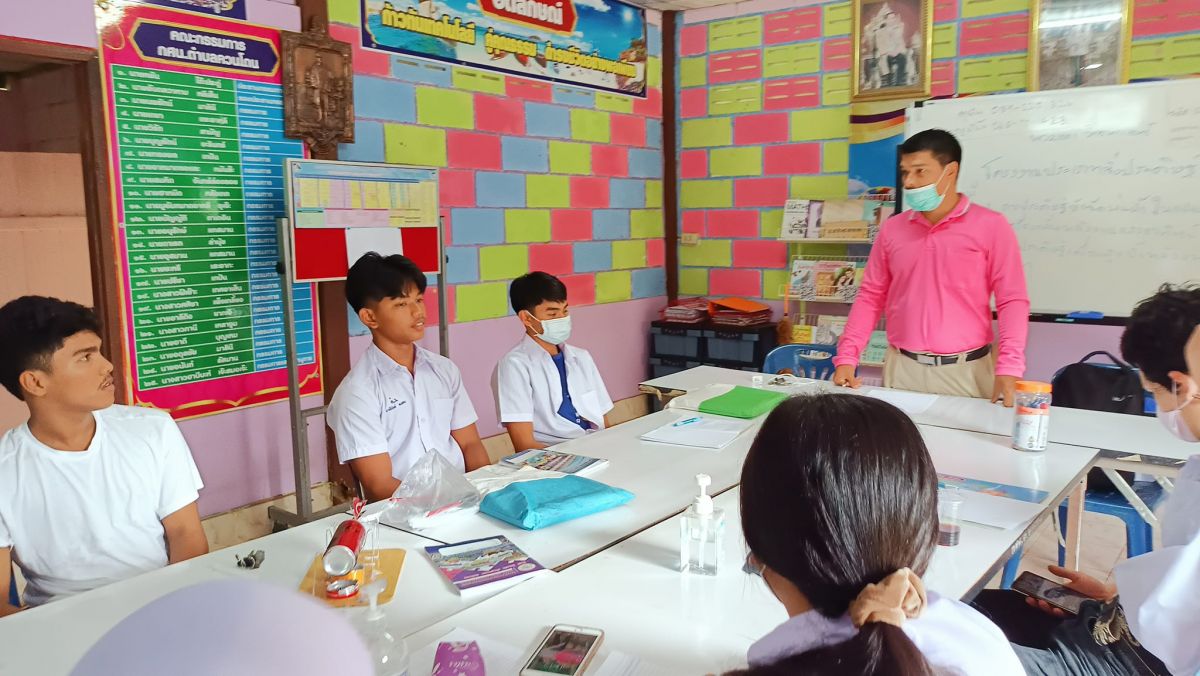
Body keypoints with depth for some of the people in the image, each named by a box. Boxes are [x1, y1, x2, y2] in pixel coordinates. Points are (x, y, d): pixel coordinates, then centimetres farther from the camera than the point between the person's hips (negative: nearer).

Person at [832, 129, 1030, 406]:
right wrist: (846, 357, -1)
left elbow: (1013, 301, -6)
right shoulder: (892, 229, 6)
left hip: (966, 372, -2)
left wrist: (1008, 370, -16)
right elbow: (871, 296, 9)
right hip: (902, 369, 3)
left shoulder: (991, 226, -3)